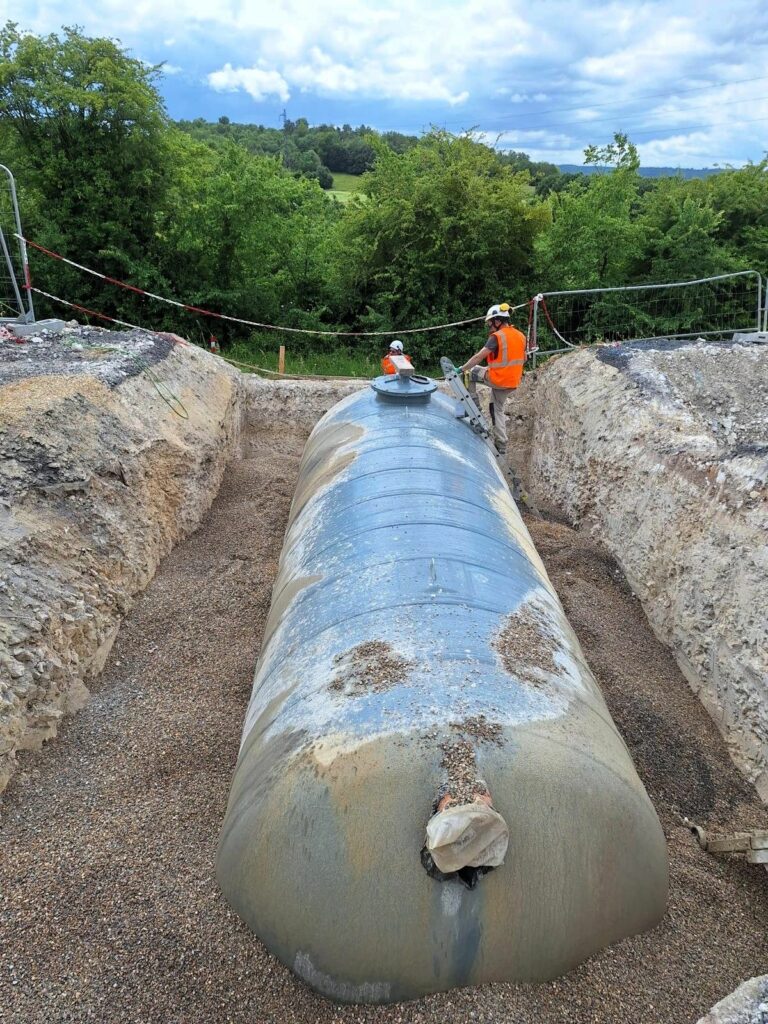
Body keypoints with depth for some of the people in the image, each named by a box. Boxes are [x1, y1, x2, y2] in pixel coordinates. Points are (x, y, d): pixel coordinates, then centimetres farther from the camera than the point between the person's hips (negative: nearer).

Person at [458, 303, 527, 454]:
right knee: (498, 411, 19)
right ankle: (501, 445, 19)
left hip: (496, 379, -7)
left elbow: (479, 357, -18)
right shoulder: (521, 336, 7)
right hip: (512, 383, 7)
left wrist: (461, 369, -12)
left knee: (471, 371, 15)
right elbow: (523, 358, 19)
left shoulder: (497, 337, -15)